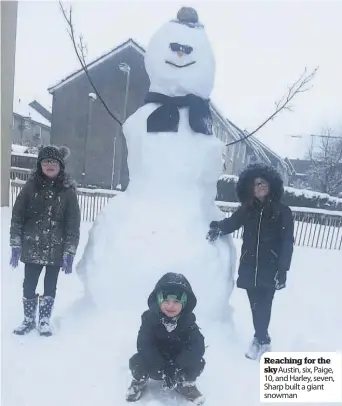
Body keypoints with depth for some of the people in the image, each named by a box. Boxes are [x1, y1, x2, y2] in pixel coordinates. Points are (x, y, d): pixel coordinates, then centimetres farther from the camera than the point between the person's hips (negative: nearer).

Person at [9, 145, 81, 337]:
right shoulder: (31, 186, -3)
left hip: (56, 250, -1)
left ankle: (45, 321, 32)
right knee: (29, 286, 10)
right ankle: (29, 320, 33)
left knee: (50, 287, 12)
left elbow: (73, 224, -6)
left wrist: (69, 252, -9)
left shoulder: (68, 190, -6)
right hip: (32, 248, 1)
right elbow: (17, 216, 0)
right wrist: (16, 245, -4)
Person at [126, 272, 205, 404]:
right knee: (137, 362, -28)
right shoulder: (149, 318, -21)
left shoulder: (188, 321, -19)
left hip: (179, 363, 1)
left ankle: (186, 383, 8)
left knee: (198, 363, -24)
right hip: (155, 363, 0)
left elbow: (197, 347, -27)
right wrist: (163, 368, -35)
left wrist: (175, 367, -36)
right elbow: (144, 345, -28)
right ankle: (140, 381, 7)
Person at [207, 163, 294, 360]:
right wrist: (218, 227, -29)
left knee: (263, 305, 0)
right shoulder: (247, 209, 4)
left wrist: (283, 269, -12)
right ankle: (262, 339, 30)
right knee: (256, 305, 11)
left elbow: (287, 242, -6)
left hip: (270, 269, -3)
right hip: (249, 267, 3)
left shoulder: (283, 211, -3)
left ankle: (260, 340, 19)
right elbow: (231, 222, -7)